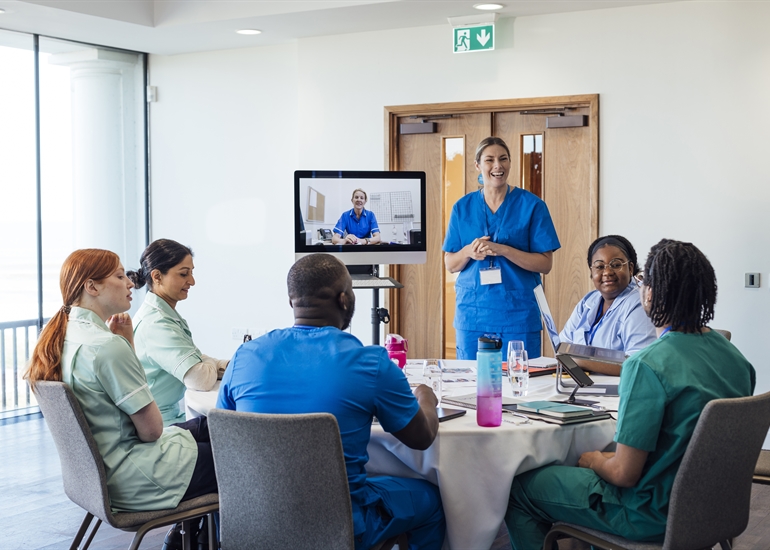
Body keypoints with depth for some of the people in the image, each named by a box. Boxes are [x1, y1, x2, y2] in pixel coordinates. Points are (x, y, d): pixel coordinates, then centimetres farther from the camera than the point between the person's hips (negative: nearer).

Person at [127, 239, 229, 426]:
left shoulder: (166, 314, 11)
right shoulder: (156, 323, -20)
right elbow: (201, 379, -28)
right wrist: (216, 365, -5)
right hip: (165, 424, -9)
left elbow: (193, 360, 13)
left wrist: (229, 366, -6)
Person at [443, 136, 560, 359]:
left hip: (517, 314, -2)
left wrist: (501, 250, -17)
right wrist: (469, 252, -12)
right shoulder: (463, 208, 7)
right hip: (472, 313, 2)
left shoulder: (531, 205, 0)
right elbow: (450, 264, 9)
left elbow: (545, 264, -5)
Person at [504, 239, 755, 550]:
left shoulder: (648, 366, -27)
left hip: (654, 517, -8)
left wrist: (593, 460, -2)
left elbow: (624, 474, -24)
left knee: (518, 489, 6)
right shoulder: (734, 356, -2)